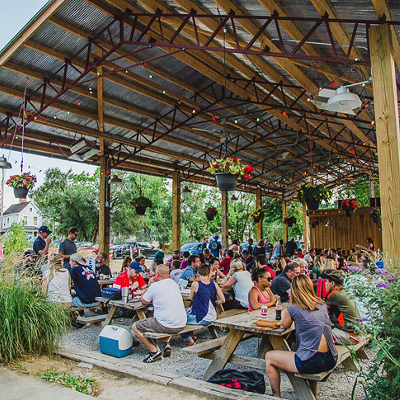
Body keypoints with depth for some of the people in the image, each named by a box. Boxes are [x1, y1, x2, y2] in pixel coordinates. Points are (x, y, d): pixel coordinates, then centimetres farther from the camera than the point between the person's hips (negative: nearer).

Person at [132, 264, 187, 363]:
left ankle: (154, 351, -1)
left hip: (167, 326, -7)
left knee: (135, 327, 6)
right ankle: (167, 345, 21)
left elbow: (143, 301, 5)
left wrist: (152, 301, 23)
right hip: (181, 325, 7)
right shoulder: (173, 283, 12)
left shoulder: (155, 286, -9)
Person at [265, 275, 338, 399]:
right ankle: (313, 395, 47)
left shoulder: (293, 308, -10)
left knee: (269, 357, 11)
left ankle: (276, 395, 22)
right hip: (331, 359, 7)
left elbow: (285, 326, 9)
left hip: (312, 362, -7)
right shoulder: (322, 304, 7)